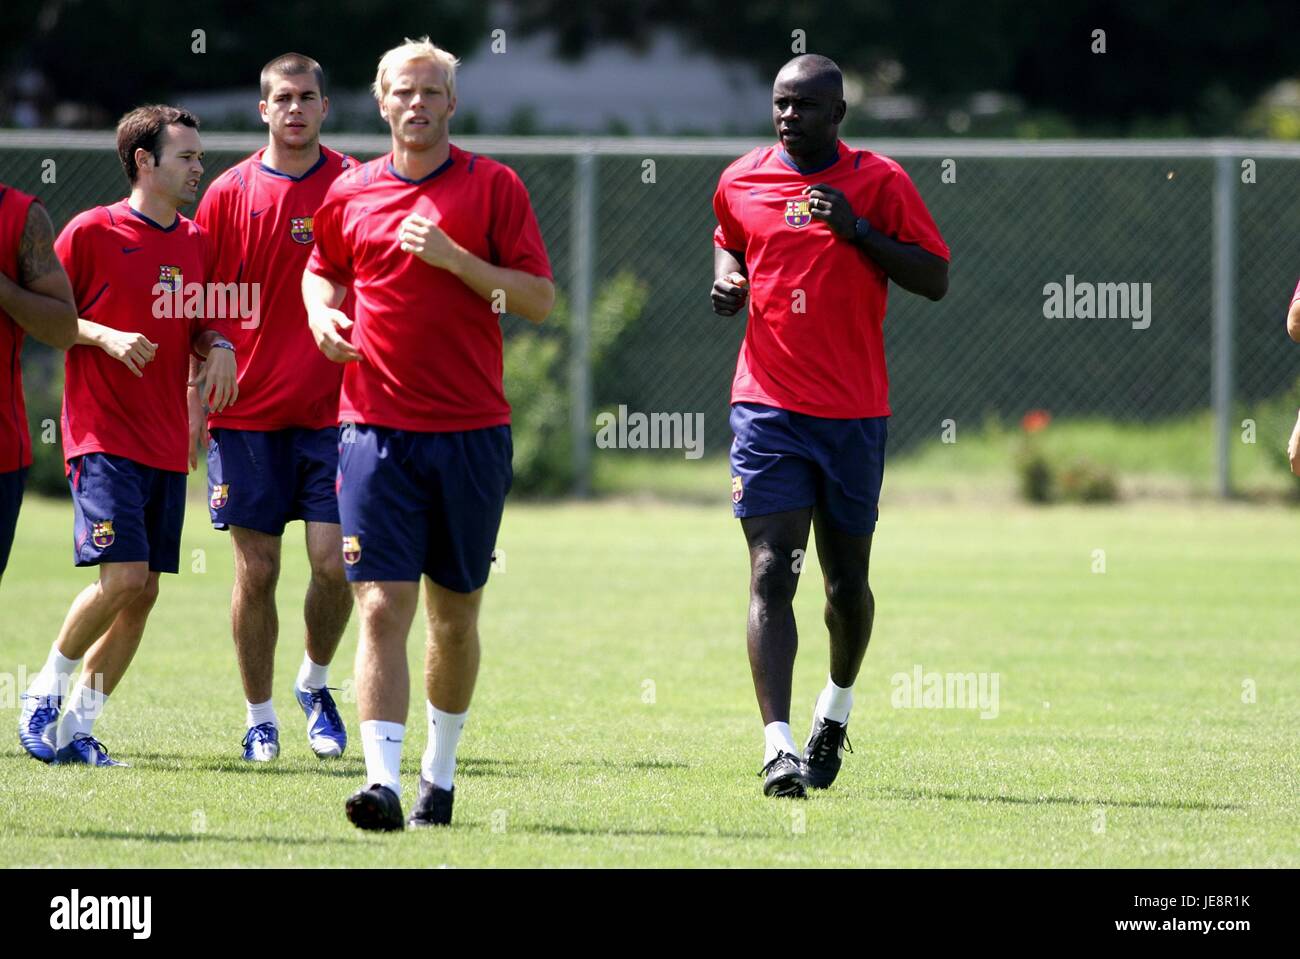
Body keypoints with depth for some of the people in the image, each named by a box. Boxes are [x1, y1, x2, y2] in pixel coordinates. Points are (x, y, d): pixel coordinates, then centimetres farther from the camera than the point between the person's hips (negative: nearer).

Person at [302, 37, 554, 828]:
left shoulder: (493, 187, 1)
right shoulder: (349, 195, 8)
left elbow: (540, 298, -3)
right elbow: (322, 271, 26)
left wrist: (454, 258, -14)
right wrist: (322, 313, 4)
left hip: (472, 432, 0)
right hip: (377, 429, 0)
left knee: (456, 611, 9)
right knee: (383, 607, -12)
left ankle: (440, 776, 24)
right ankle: (383, 781, -19)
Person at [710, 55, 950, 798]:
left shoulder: (879, 183, -2)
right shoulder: (742, 182, 6)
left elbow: (936, 280, -3)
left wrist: (858, 230, -15)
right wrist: (727, 282, 5)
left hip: (855, 411, 0)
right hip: (768, 405, 0)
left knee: (847, 581, 10)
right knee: (772, 574, -13)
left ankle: (837, 705, 39)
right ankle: (778, 749, -19)